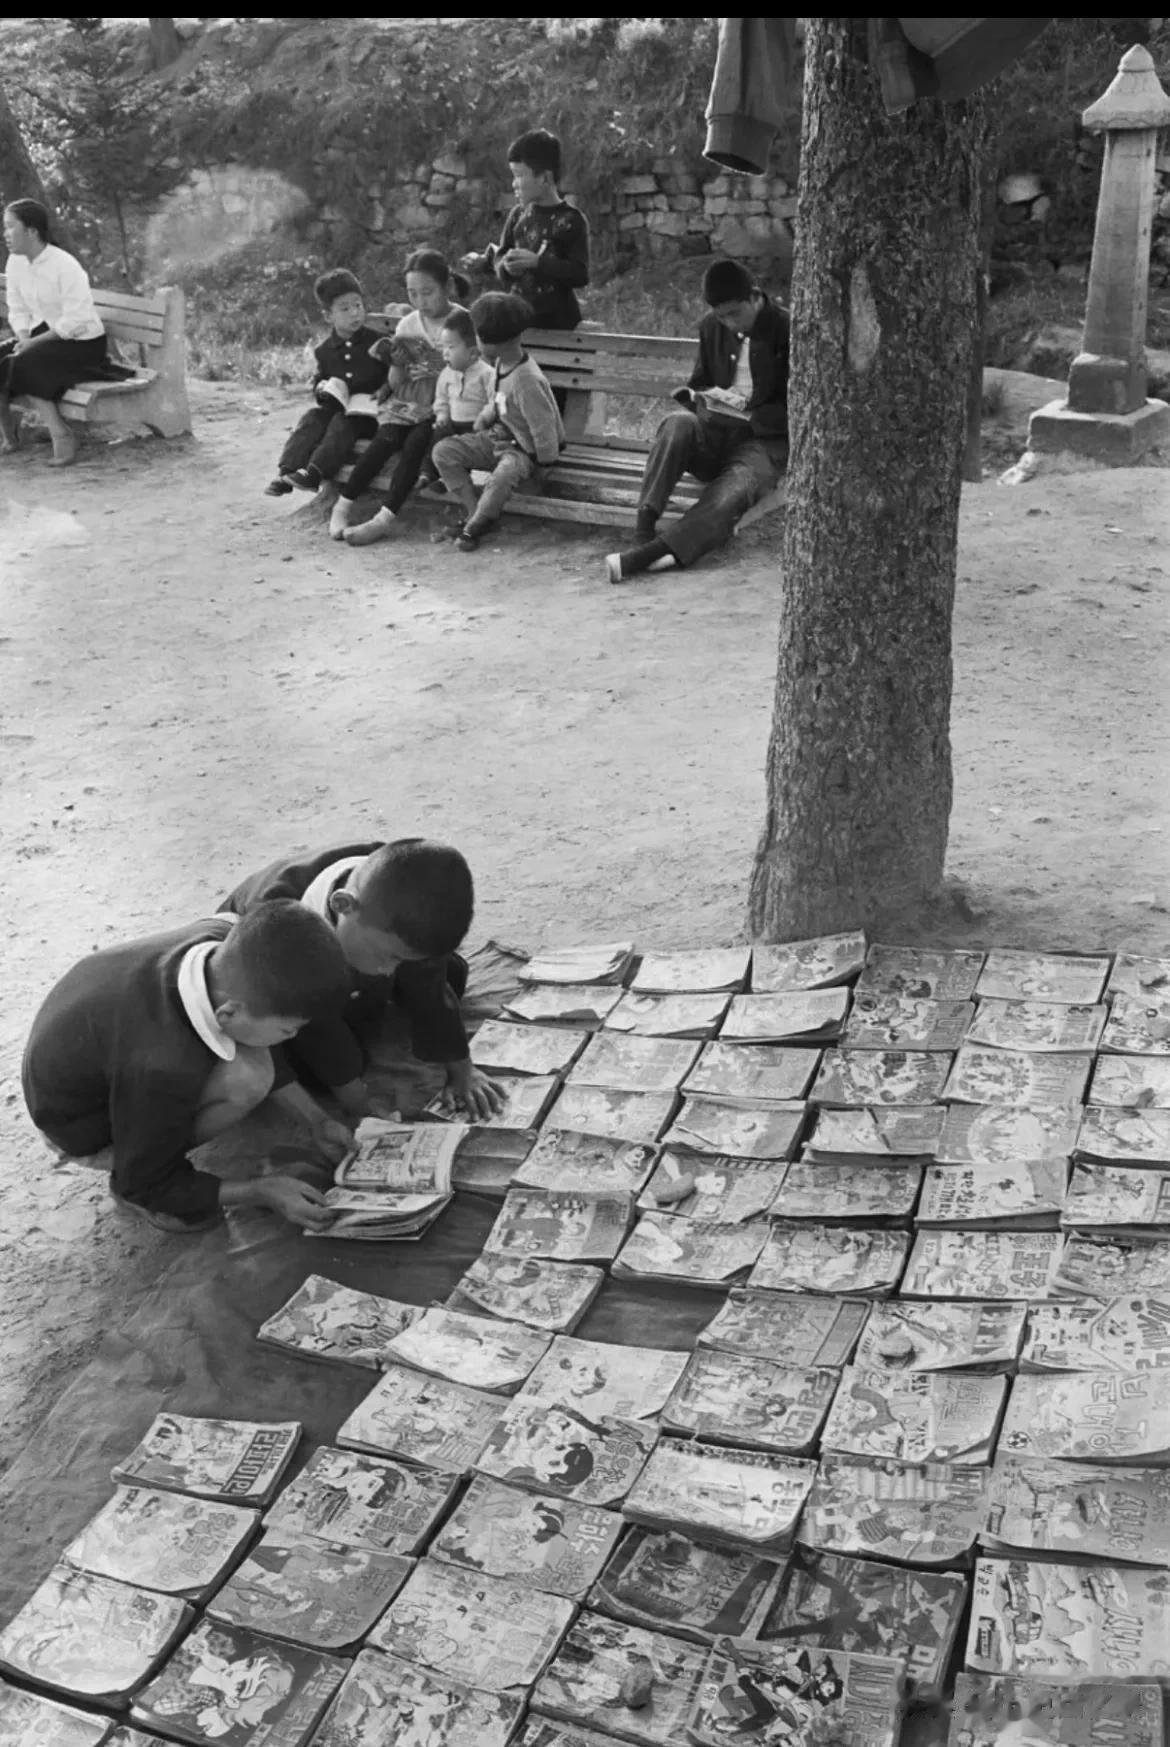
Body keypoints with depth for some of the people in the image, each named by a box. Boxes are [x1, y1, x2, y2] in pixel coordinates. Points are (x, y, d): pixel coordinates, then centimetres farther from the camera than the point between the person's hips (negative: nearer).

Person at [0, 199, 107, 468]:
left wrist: (34, 342, -23)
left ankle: (62, 436, -20)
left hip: (82, 343, -8)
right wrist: (24, 340, -12)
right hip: (43, 334, 8)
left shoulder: (65, 266, -21)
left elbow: (75, 322, -24)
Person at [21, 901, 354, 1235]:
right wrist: (261, 1192, -16)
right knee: (246, 1077, -28)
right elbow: (143, 1185, -21)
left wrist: (315, 1119, 1)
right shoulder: (164, 1068, -42)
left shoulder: (222, 939, -23)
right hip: (80, 1127, -7)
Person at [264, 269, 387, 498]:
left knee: (342, 422, -33)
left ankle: (315, 472, -48)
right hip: (335, 407, 4)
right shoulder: (324, 350, 11)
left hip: (365, 412, -4)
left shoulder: (377, 342, 1)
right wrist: (322, 389, -2)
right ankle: (286, 471, -34)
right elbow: (318, 379, 23)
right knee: (310, 419, -23)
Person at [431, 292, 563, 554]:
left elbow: (543, 427, -22)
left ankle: (475, 526, -19)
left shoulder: (526, 380, -28)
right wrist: (479, 425, 3)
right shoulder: (500, 365, -2)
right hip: (502, 437, 9)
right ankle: (473, 511, -4)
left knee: (506, 472, -40)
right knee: (444, 450, -7)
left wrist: (544, 462, -13)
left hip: (526, 449, -9)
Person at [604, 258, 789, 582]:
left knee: (731, 494, -36)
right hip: (716, 433, 4)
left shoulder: (787, 331, -5)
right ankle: (644, 530, -40)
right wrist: (695, 397, -1)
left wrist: (749, 416, -18)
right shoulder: (711, 327, 10)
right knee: (676, 424, -32)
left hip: (764, 440, -4)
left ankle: (644, 555, -48)